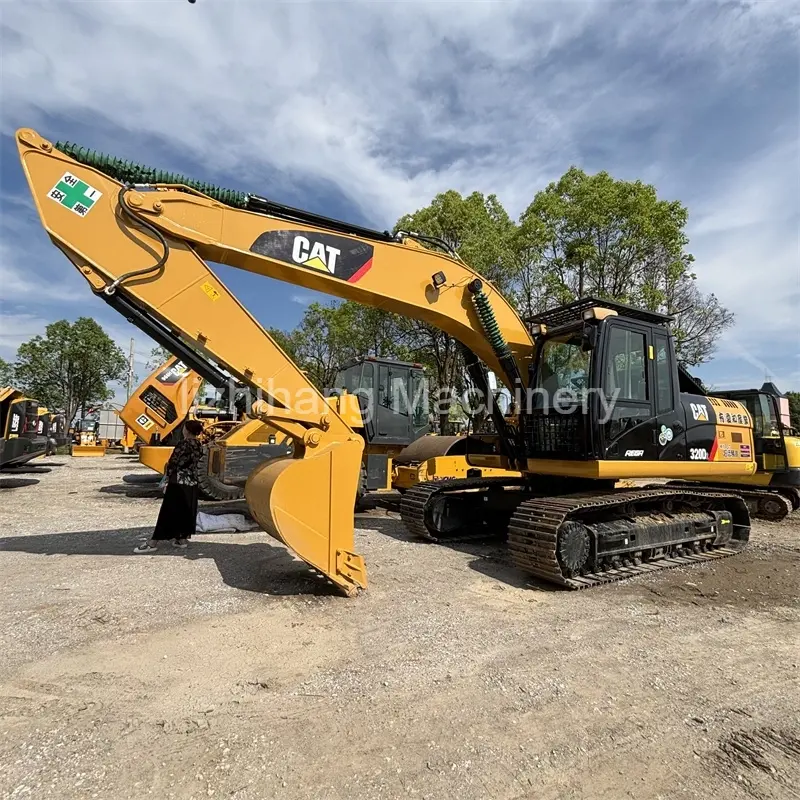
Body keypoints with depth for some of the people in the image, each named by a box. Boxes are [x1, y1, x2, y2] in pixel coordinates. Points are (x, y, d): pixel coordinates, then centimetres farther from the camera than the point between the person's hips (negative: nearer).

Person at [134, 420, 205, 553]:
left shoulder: (183, 444, -16)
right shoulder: (199, 446, 5)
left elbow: (174, 462, -12)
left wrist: (167, 474, 5)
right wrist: (170, 467, 20)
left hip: (178, 482, -7)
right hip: (192, 483, 7)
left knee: (168, 511, -2)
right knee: (187, 512, 12)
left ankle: (153, 542, 4)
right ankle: (182, 539, 18)